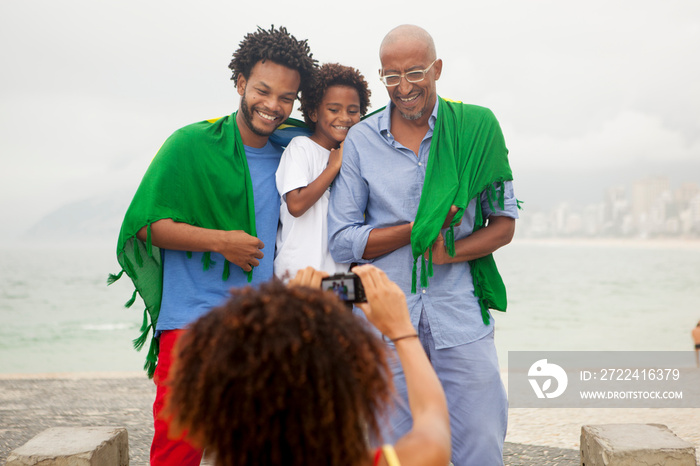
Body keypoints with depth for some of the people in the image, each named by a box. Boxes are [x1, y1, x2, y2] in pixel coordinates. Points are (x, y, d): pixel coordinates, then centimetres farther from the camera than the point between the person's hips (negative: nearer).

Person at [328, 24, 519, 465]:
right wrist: (420, 227, -11)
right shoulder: (360, 141, 2)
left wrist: (448, 251, -12)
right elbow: (343, 242, 0)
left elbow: (504, 223, 5)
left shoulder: (476, 128, 2)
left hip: (462, 317, 0)